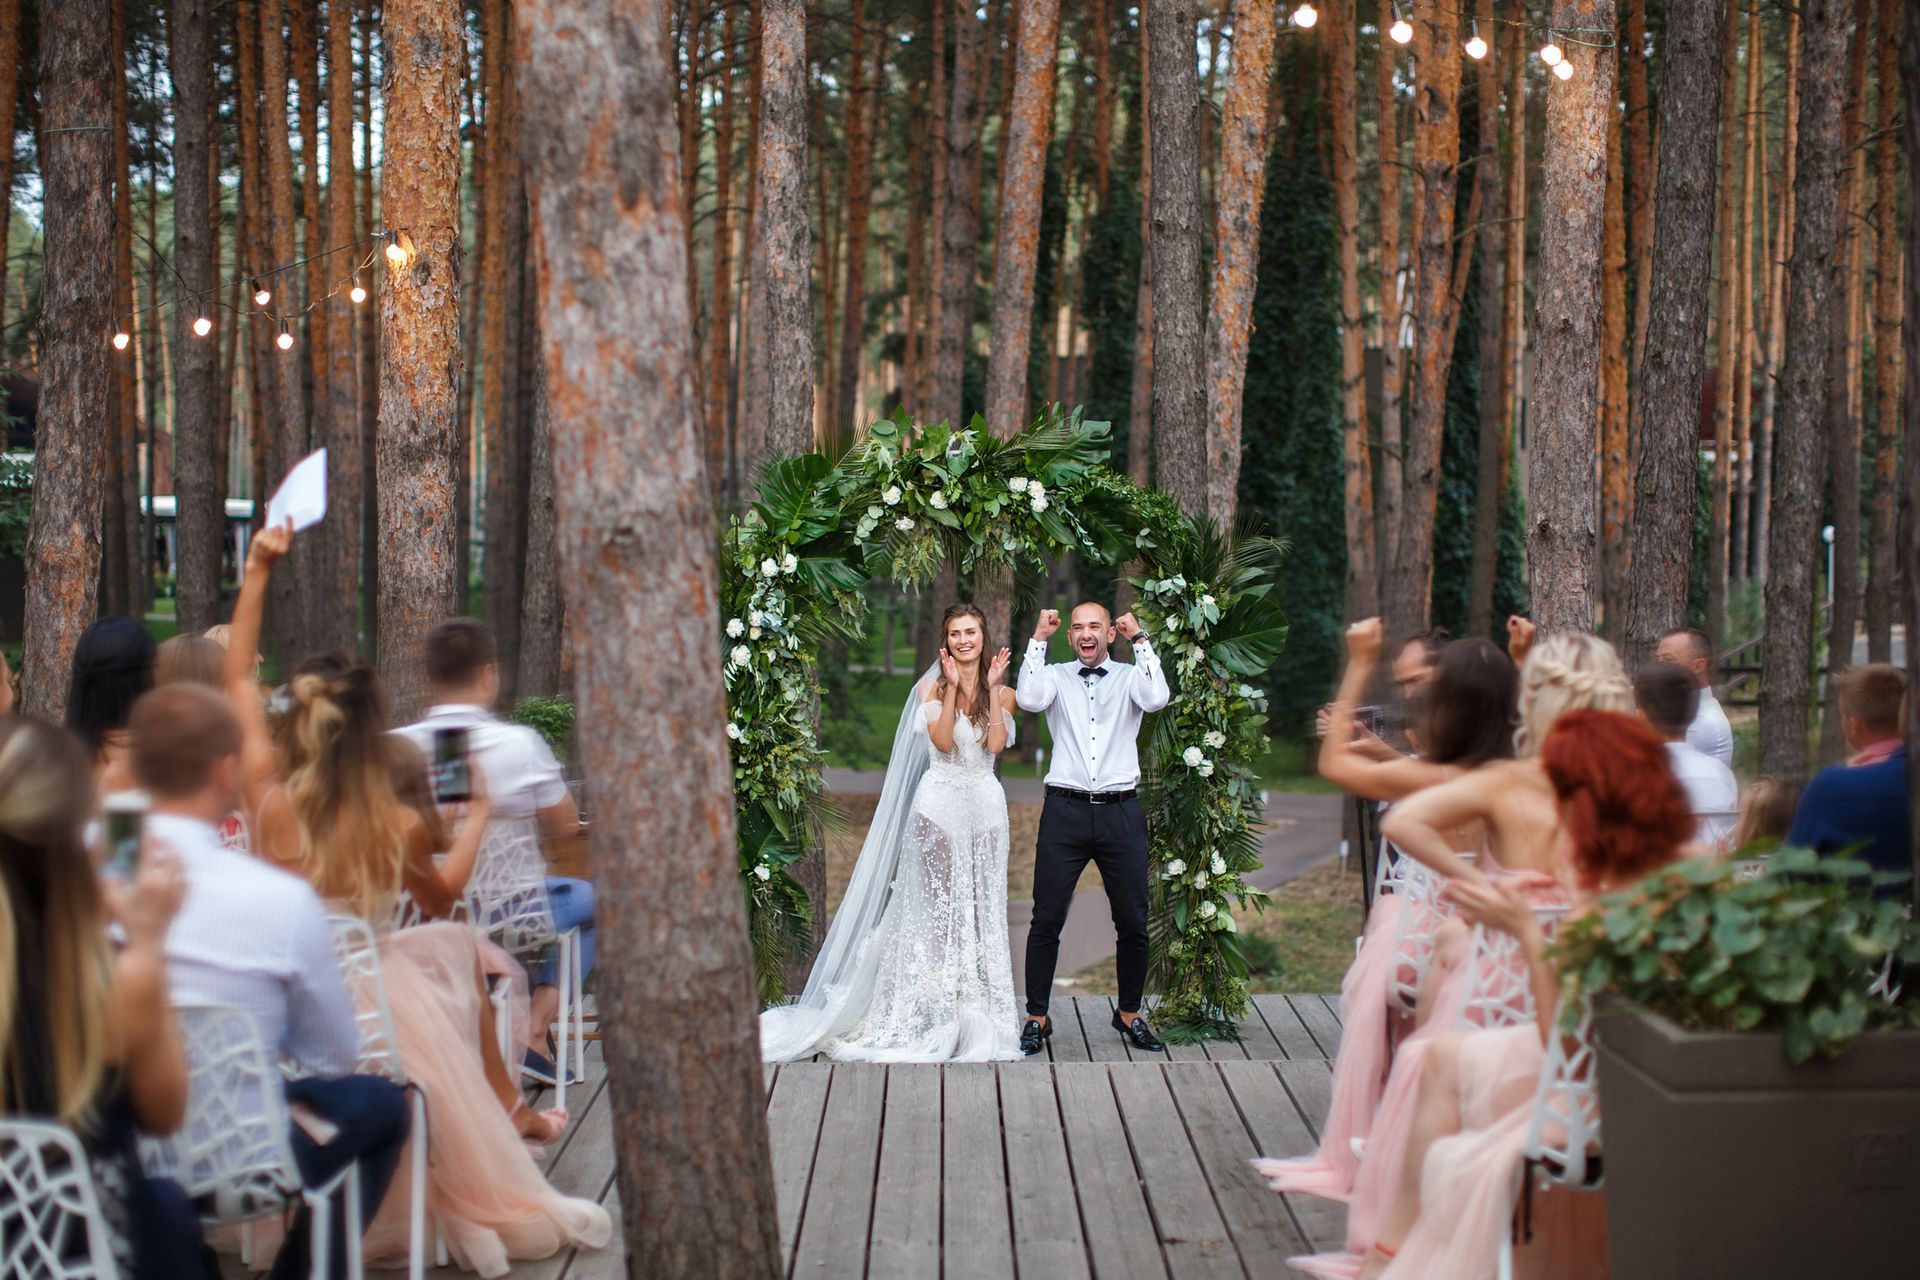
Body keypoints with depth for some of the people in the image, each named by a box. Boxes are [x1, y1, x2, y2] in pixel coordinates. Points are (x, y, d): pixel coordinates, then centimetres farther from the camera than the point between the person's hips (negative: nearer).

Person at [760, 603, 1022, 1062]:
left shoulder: (1003, 692, 7)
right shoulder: (931, 688, 4)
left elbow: (997, 743, -9)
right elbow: (942, 740, -10)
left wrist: (993, 688, -10)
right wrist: (952, 686, -13)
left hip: (984, 804, 2)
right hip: (940, 801, -2)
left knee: (981, 907, 2)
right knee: (936, 906, -3)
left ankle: (976, 1018, 6)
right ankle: (936, 1014, 3)